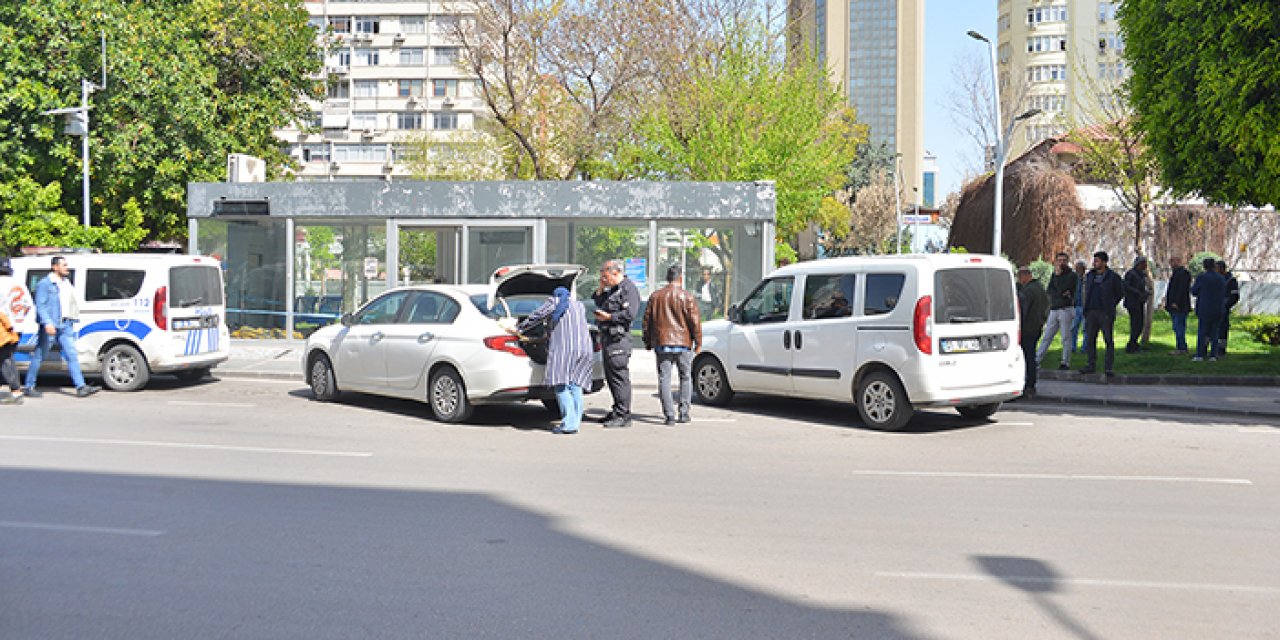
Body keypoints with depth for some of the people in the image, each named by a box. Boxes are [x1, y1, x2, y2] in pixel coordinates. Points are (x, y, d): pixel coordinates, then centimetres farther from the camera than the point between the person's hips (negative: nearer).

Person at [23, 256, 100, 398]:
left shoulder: (67, 284, 16)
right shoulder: (45, 284, -7)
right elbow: (40, 305, -15)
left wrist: (72, 321, 18)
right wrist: (47, 323, -26)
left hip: (65, 326, 7)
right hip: (50, 326, -7)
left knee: (72, 354, -2)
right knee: (39, 356, 2)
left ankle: (81, 387, -6)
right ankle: (28, 387, 14)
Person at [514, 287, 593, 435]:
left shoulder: (554, 302, 10)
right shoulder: (580, 306, 27)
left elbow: (536, 316, 10)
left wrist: (520, 329, 22)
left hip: (563, 347, -6)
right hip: (584, 347, 6)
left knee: (561, 385, -6)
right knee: (576, 385, 8)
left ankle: (568, 423, -14)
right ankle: (575, 422, 3)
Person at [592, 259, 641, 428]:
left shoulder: (628, 288, -9)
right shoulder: (611, 290, 20)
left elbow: (629, 314, -19)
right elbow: (598, 303, 23)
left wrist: (609, 317, -15)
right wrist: (600, 289, 11)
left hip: (619, 339, -10)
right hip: (607, 337, 10)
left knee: (620, 377, -10)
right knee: (610, 376, 15)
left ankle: (623, 416, -8)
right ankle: (618, 410, 24)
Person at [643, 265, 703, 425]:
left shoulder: (655, 296, 7)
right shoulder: (687, 296, -3)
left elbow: (647, 320, 11)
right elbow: (694, 321, -5)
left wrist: (648, 342, 19)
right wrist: (698, 343, 3)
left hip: (662, 343, 2)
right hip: (683, 343, -1)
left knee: (664, 379, 1)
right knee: (686, 378, 12)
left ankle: (669, 415, -6)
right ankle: (683, 413, 10)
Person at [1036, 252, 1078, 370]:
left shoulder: (1072, 275, 1)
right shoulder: (1054, 275, 18)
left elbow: (1062, 289, -12)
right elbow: (1050, 291, 5)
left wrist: (1058, 275, -5)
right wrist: (1061, 294, -11)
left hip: (1066, 310, -5)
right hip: (1054, 310, 5)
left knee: (1065, 338, -5)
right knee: (1046, 337, 5)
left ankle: (1066, 363, -1)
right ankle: (1037, 360, 5)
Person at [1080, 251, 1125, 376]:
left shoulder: (1113, 277, -3)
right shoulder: (1089, 275, 11)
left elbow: (1120, 293, 6)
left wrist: (1110, 307, 4)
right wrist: (1086, 308, 12)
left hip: (1105, 313, -5)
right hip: (1091, 313, 5)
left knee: (1109, 341, -2)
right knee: (1090, 340, 5)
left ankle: (1109, 367, 0)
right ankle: (1091, 365, 12)